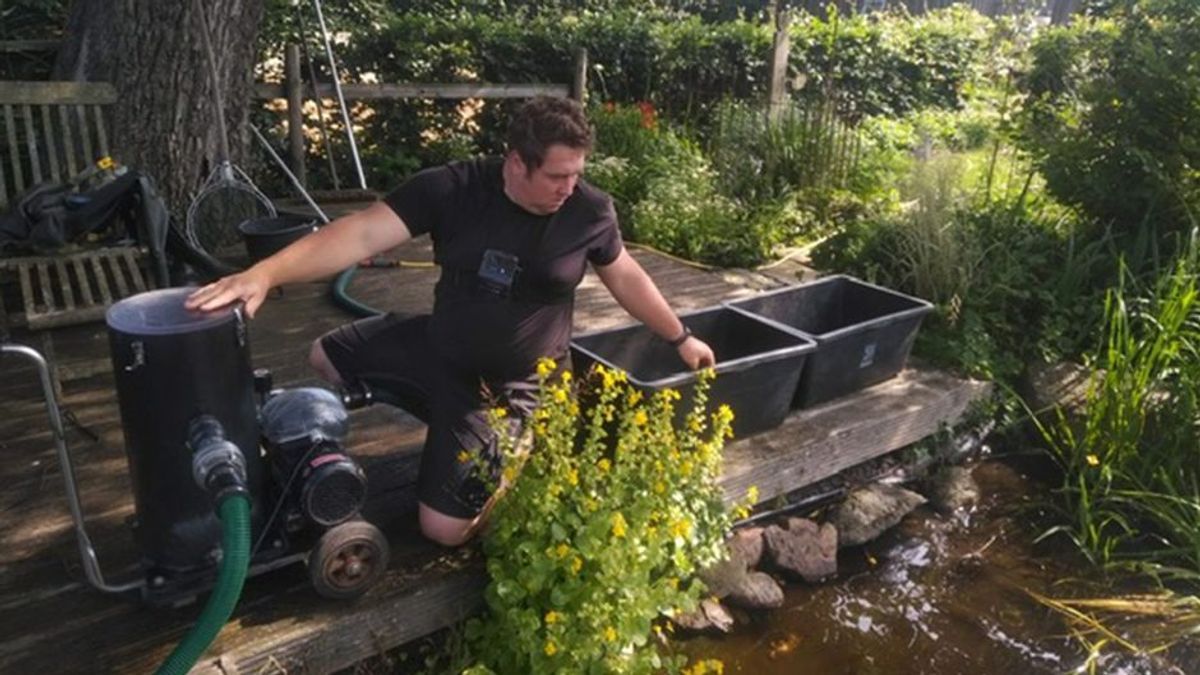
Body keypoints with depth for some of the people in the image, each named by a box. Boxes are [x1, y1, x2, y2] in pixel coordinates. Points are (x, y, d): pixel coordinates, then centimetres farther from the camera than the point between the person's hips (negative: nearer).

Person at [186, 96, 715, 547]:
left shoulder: (591, 212, -14)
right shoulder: (454, 188, -17)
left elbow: (626, 277, 4)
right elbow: (361, 234, -24)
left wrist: (680, 337, 12)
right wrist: (264, 273, -36)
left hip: (512, 384, -3)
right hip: (439, 347, 4)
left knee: (445, 528, -10)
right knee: (327, 357, 12)